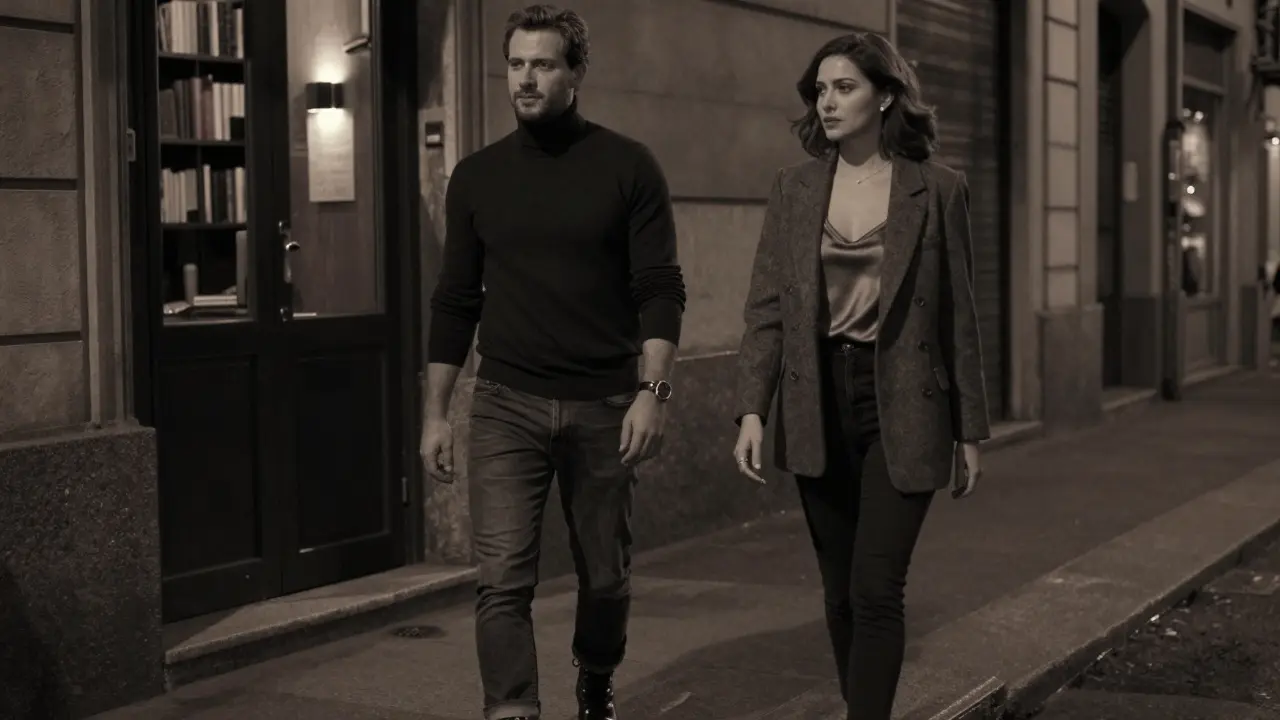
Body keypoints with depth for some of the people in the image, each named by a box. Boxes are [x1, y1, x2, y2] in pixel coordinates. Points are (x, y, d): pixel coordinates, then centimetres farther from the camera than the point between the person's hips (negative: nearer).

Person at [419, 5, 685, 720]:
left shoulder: (629, 167, -1)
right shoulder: (477, 176, 7)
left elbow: (661, 289, -5)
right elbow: (456, 302, 10)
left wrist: (653, 390, -17)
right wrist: (436, 412, 8)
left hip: (603, 406, -1)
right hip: (506, 406, 1)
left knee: (605, 574, 12)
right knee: (504, 578, -9)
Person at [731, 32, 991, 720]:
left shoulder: (937, 189, -1)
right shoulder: (793, 187, 6)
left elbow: (957, 315, 1)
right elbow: (767, 306, 3)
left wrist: (970, 428, 2)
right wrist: (752, 408, -8)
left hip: (900, 406, -3)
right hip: (818, 405, 3)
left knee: (876, 590, -8)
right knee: (840, 593, 10)